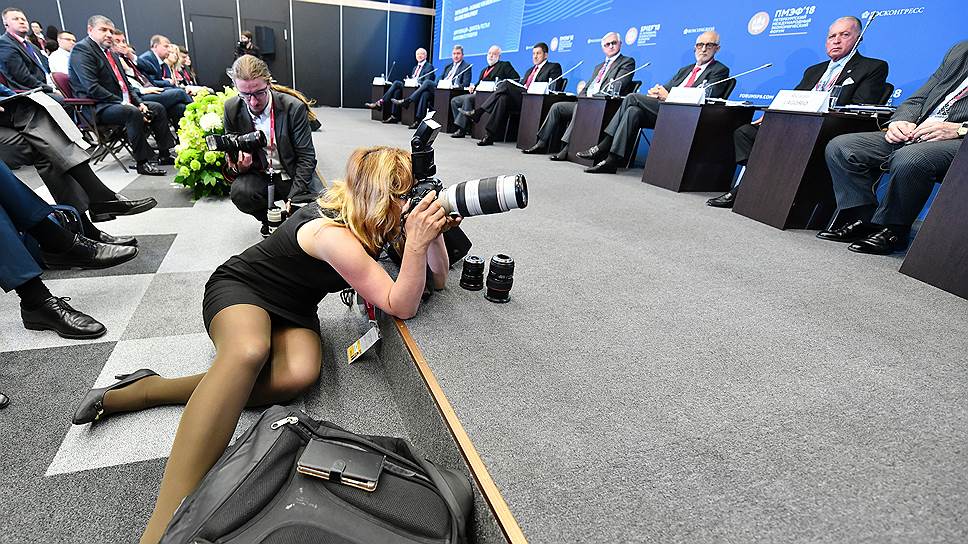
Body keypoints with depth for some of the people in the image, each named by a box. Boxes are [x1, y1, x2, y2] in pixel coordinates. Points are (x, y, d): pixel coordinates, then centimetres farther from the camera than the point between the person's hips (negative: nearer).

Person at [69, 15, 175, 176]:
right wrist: (121, 103, -21)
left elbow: (124, 83, 21)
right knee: (133, 113, -34)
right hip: (97, 109, -9)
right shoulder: (81, 49, -8)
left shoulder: (110, 52, 19)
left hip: (122, 102, 9)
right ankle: (142, 162, -30)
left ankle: (165, 154, 3)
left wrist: (138, 102, 3)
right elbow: (92, 88, -19)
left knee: (158, 108, 4)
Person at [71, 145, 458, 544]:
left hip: (293, 312, 6)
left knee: (299, 374, -29)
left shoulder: (368, 220, -5)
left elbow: (437, 279, -1)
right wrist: (416, 243, -42)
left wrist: (434, 233, -18)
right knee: (250, 351, -42)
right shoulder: (333, 233, -30)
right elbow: (401, 307, -30)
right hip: (239, 287, -6)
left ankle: (144, 392, -14)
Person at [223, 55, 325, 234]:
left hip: (293, 177, -2)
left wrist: (293, 198, -22)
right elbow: (231, 155, 6)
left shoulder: (294, 107, -15)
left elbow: (306, 157, -14)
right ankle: (269, 219, 4)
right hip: (259, 176, 3)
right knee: (240, 192, -29)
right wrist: (239, 167, -21)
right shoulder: (232, 109, -4)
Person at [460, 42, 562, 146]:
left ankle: (477, 112, -25)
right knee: (503, 98, -28)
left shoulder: (554, 67, 12)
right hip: (519, 97, 6)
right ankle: (489, 136, -33)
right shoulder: (530, 70, 35)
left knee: (507, 84, -24)